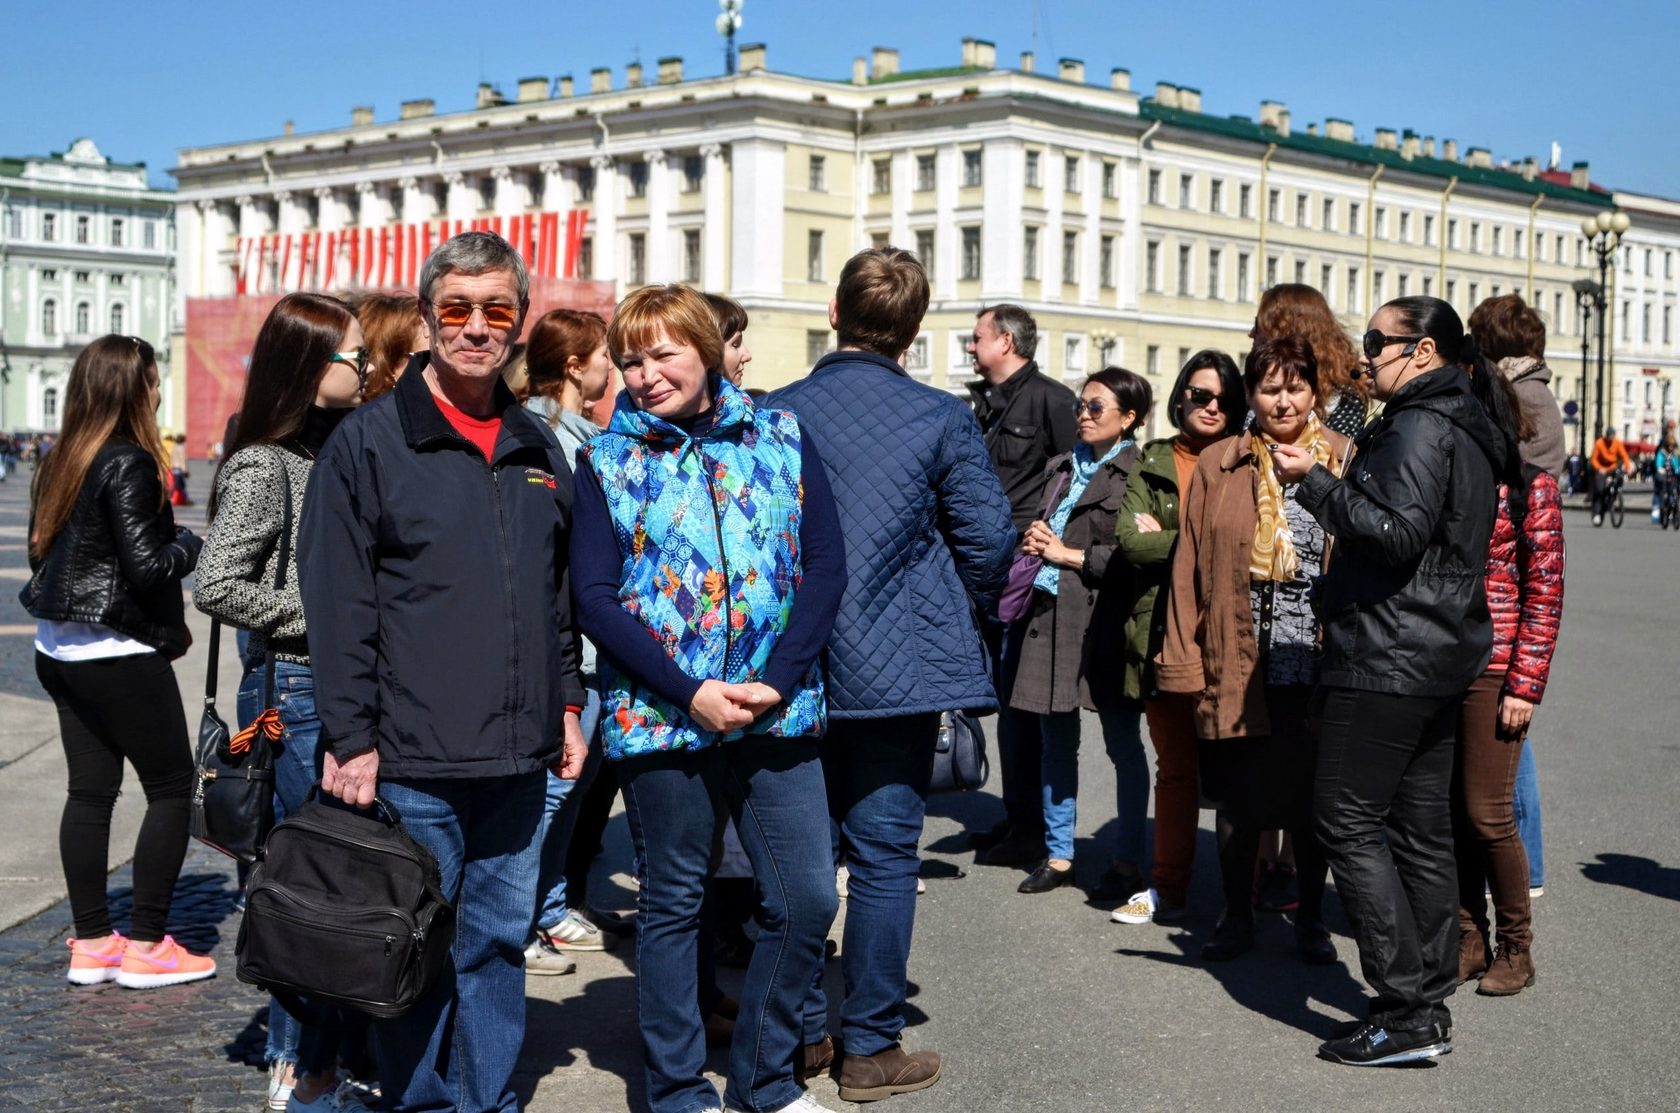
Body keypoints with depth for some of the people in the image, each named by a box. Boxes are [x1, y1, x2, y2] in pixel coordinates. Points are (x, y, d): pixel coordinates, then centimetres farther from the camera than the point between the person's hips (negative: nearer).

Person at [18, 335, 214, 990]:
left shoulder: (59, 463, 8)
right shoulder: (129, 464, -17)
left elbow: (40, 548, 16)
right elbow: (147, 568, -20)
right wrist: (189, 544, -1)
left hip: (59, 651, 8)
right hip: (119, 653, -8)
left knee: (89, 790, 11)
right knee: (171, 786, 2)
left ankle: (91, 943, 16)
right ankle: (146, 946, 3)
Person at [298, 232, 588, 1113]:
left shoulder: (537, 448, 13)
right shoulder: (368, 441, -4)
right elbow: (337, 603, -8)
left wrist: (566, 705, 16)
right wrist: (350, 738, -12)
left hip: (517, 759, 5)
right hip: (411, 764, -5)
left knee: (499, 943, 12)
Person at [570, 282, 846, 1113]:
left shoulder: (780, 437, 4)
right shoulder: (607, 461, 1)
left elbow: (825, 562, 0)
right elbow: (595, 601, -5)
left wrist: (778, 680, -12)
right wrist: (691, 694, -15)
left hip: (777, 713, 2)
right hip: (659, 718, -2)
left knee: (807, 901, 2)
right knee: (672, 906, 9)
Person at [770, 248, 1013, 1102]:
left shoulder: (774, 415, -2)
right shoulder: (942, 420, -8)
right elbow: (988, 537, -7)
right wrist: (961, 614, 12)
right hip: (897, 666, -3)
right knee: (884, 854, 5)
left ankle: (802, 1031, 23)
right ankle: (871, 1047, 11)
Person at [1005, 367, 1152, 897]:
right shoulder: (1061, 467, 16)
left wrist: (1070, 555, -11)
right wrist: (1034, 540, 3)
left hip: (1105, 621, -7)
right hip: (1052, 614, 7)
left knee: (1123, 743, 4)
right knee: (1056, 740, 11)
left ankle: (1127, 860, 14)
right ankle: (1059, 854, 21)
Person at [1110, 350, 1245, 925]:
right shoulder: (1152, 463, 12)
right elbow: (1129, 540, -2)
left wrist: (1165, 541, -8)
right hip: (1165, 631, 2)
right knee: (1174, 765, 8)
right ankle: (1169, 887, 16)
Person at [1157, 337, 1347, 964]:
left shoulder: (1344, 463, 3)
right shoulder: (1217, 467, 6)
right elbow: (1190, 566, 4)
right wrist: (1185, 658, 0)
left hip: (1316, 666, -1)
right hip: (1238, 667, 1)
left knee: (1311, 796, 9)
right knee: (1238, 797, 8)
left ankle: (1310, 919, 24)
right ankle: (1236, 917, 23)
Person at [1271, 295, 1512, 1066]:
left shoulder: (1420, 427, -14)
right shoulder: (1466, 430, 18)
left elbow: (1399, 534, -24)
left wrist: (1314, 482, -19)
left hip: (1390, 658, -10)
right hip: (1439, 658, 10)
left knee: (1347, 823, -7)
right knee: (1421, 830, 12)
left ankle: (1408, 1010, -8)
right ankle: (1429, 1003, 17)